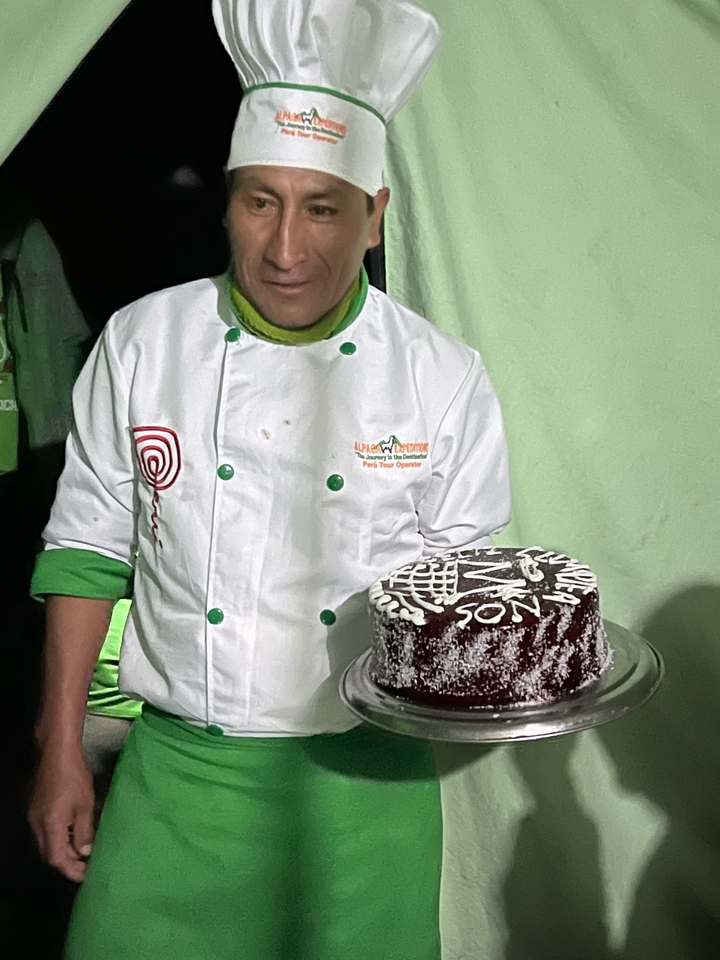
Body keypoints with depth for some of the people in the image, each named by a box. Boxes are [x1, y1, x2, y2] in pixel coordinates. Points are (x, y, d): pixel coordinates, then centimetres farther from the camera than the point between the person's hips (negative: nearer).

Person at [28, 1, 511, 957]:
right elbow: (87, 548, 2)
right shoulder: (143, 343, -6)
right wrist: (60, 748, 2)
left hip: (371, 776, 0)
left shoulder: (445, 378, -8)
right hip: (179, 771, 1)